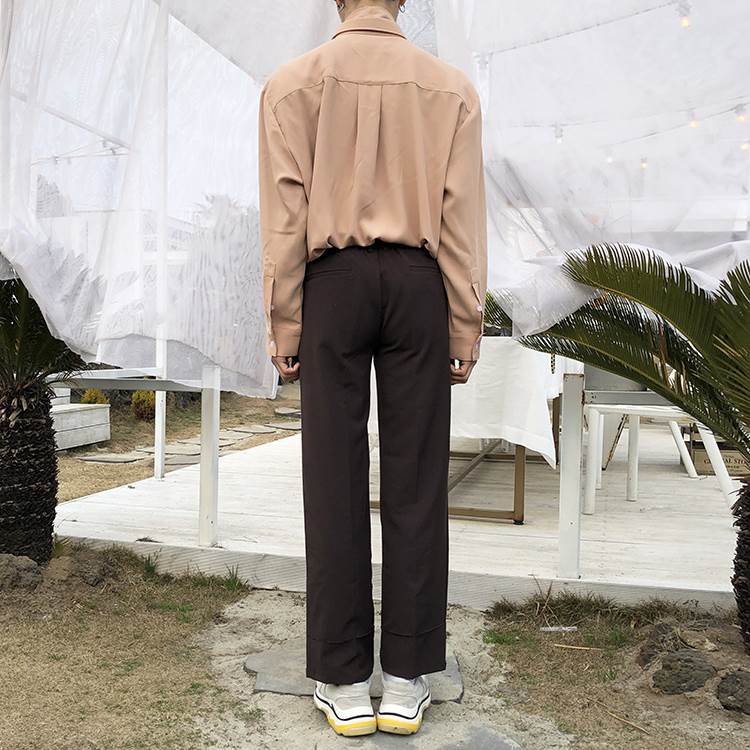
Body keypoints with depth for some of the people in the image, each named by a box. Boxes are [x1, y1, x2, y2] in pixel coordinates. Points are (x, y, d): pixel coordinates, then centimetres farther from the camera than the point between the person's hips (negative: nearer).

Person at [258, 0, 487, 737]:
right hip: (418, 287, 1)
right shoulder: (452, 87, 8)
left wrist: (283, 329, -1)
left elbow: (285, 214, -3)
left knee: (336, 480, 1)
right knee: (415, 481, 2)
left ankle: (345, 683, 6)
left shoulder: (293, 81, 4)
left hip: (333, 286, -1)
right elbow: (463, 218, 1)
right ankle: (407, 681, 7)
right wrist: (465, 332, 4)